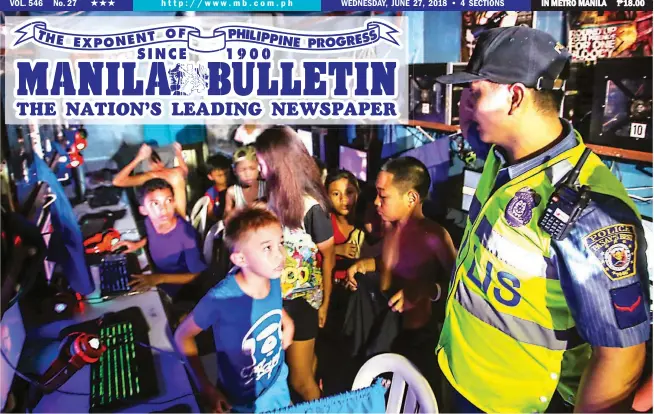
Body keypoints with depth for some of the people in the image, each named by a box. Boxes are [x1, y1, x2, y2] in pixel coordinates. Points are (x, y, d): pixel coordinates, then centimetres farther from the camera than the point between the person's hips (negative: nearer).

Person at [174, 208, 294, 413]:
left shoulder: (273, 280, -16)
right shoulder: (221, 298, -32)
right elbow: (182, 335, -16)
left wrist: (287, 322, -4)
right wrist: (205, 387, -16)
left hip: (278, 384, 5)